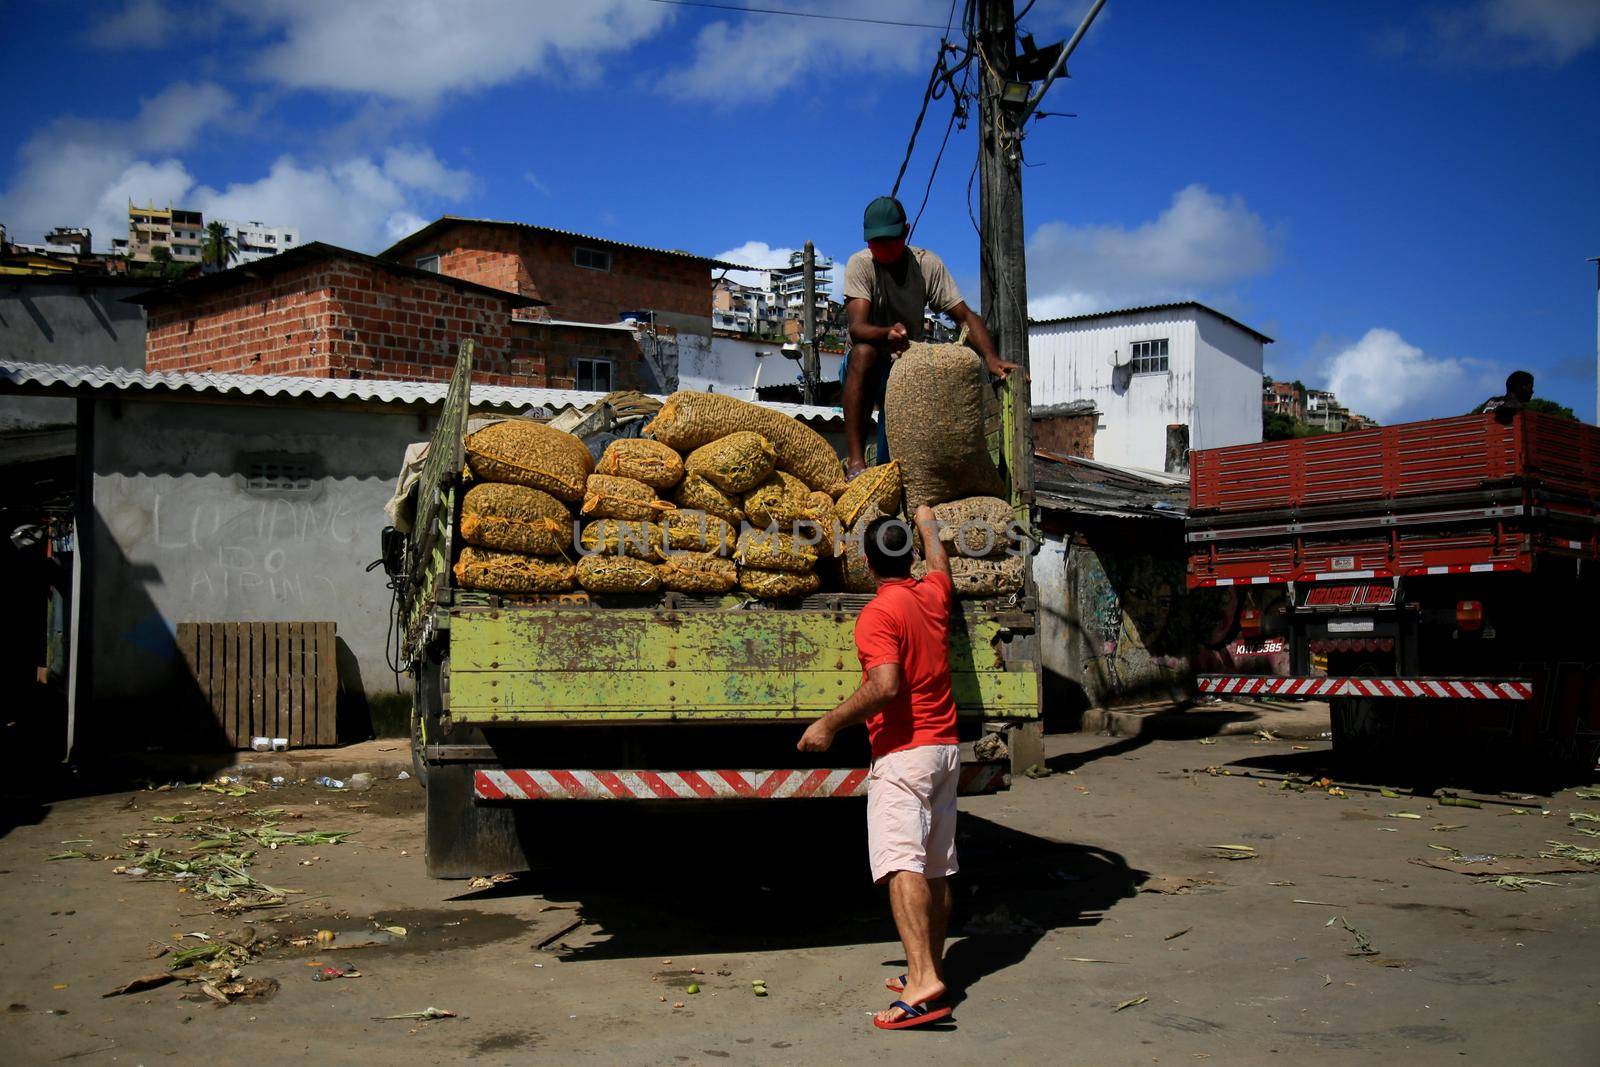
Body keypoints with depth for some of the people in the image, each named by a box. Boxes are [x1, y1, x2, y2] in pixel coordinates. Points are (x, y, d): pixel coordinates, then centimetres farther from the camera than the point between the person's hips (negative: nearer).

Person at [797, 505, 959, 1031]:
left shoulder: (879, 613, -13)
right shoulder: (933, 594, 9)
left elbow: (884, 685, -25)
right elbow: (938, 564, 34)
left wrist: (830, 723, -17)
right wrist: (928, 523, 50)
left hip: (902, 753, -8)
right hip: (945, 749, 9)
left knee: (901, 864, -17)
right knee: (937, 869, 14)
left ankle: (922, 980, -28)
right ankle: (930, 970, 24)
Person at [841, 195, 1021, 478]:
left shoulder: (927, 264, -7)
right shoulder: (860, 265, -14)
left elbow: (964, 316, -13)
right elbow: (857, 328, -28)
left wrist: (991, 358, -31)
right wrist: (887, 334, -52)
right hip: (866, 369, -2)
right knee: (864, 353, -38)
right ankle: (855, 460, -41)